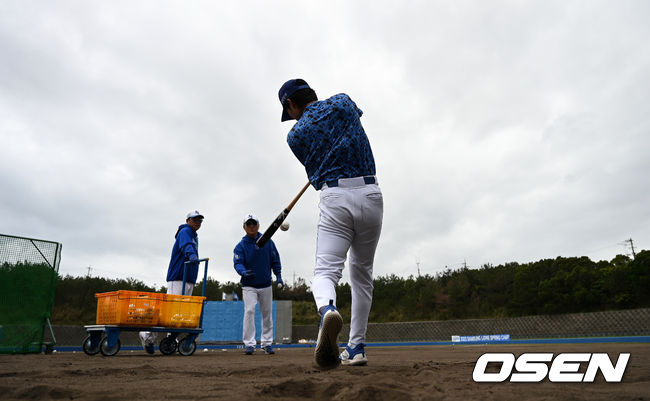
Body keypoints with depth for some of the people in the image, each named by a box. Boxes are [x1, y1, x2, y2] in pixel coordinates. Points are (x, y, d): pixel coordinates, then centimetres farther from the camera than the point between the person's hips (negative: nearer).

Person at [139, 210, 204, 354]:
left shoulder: (194, 236, 24)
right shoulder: (185, 232, -5)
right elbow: (186, 246, -26)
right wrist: (192, 255, -46)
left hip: (189, 280, 9)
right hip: (177, 278, -9)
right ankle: (148, 334, -6)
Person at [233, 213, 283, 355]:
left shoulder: (268, 241, 0)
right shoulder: (241, 245, -5)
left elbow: (275, 260, 5)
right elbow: (237, 263, -15)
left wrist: (278, 277, -3)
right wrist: (243, 272, -36)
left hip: (266, 284, 2)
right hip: (249, 286, -2)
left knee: (267, 314, 8)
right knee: (249, 311, -15)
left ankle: (267, 343, 20)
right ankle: (249, 344, -8)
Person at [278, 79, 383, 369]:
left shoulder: (295, 135, 7)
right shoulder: (342, 101, 13)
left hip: (335, 199, -3)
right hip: (371, 195, 3)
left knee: (325, 272, -3)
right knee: (362, 274, 15)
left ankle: (327, 311, -38)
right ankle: (356, 347, 17)